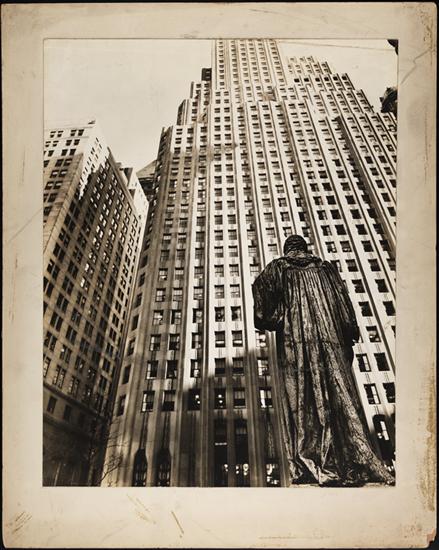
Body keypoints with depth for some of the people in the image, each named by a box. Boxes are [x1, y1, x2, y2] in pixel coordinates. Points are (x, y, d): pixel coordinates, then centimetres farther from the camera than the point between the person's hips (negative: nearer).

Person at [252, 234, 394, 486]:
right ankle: (357, 457, 6)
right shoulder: (326, 267, 17)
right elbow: (343, 302, 10)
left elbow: (261, 286, -9)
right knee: (340, 396, 5)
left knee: (301, 398, 1)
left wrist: (269, 319, -2)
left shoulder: (278, 267, 10)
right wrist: (351, 335, 11)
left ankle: (307, 462, 2)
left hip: (294, 340, -2)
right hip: (330, 337, 2)